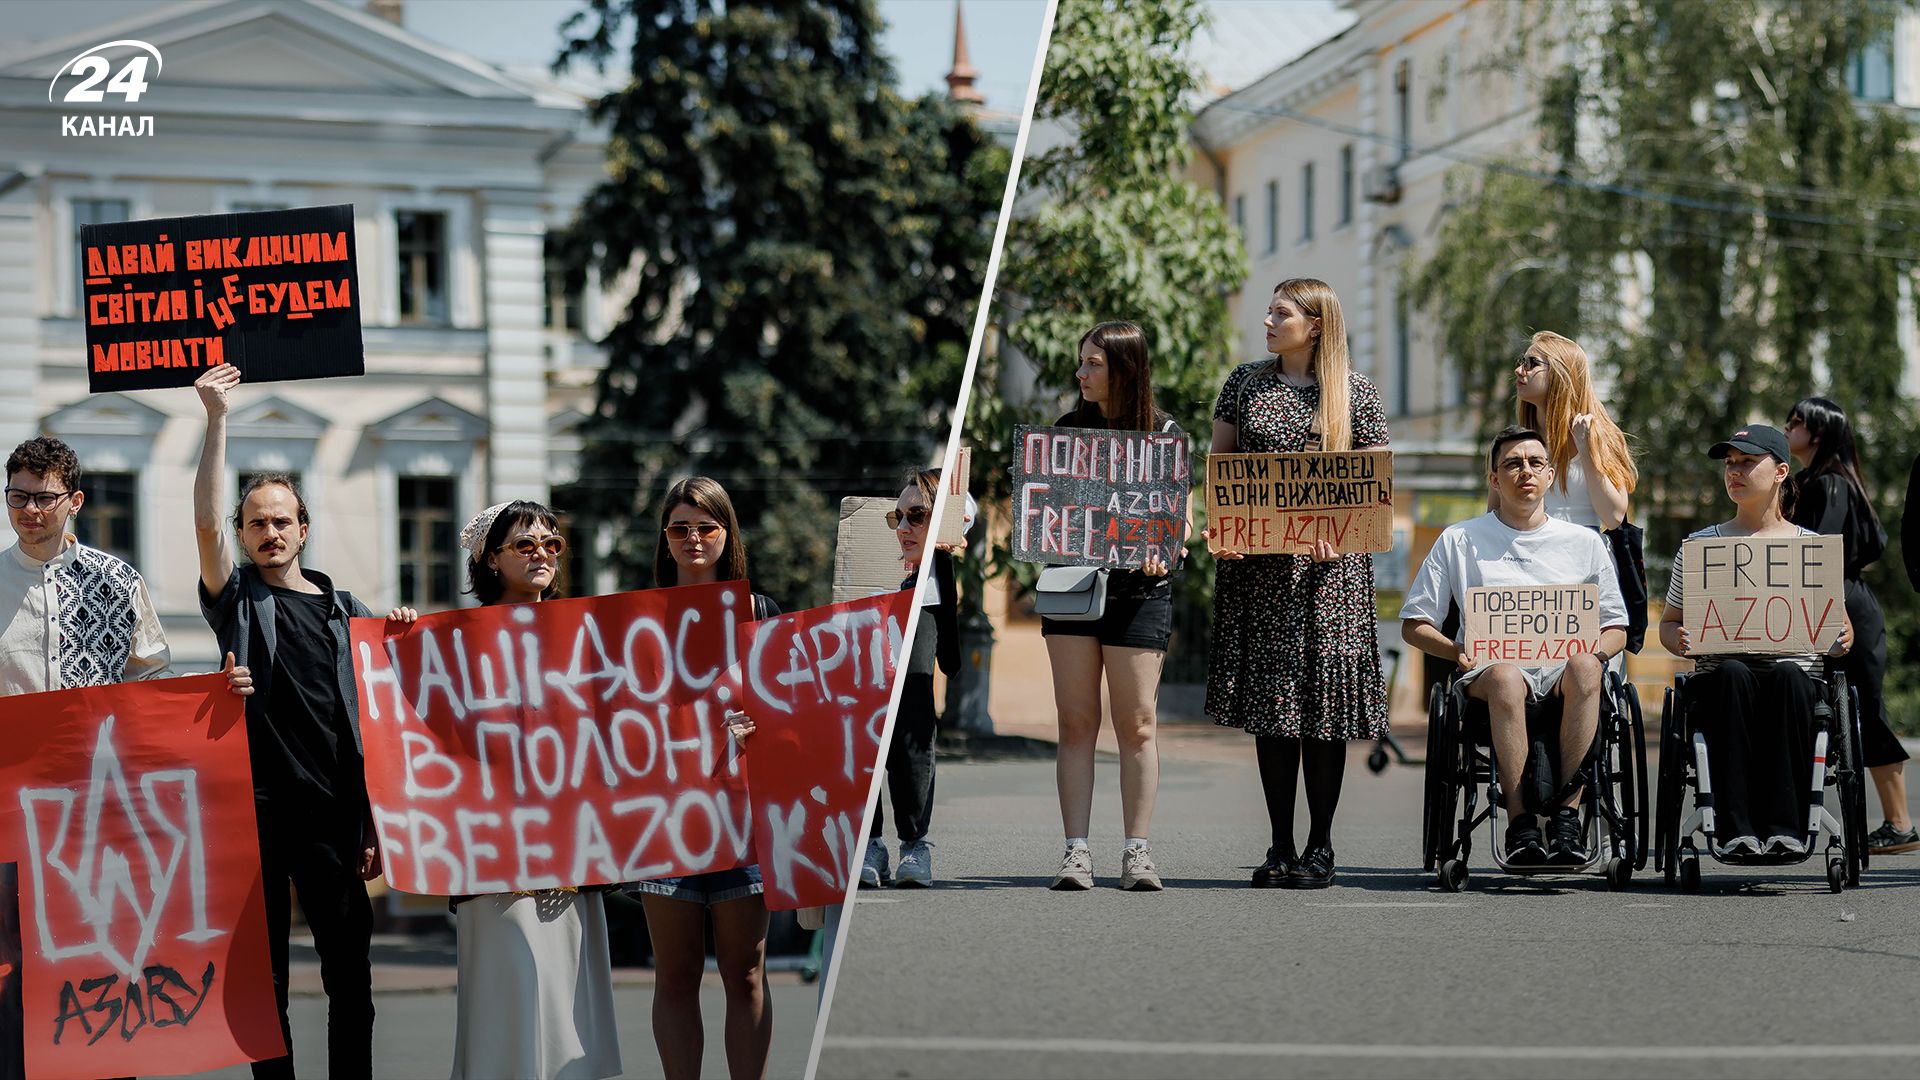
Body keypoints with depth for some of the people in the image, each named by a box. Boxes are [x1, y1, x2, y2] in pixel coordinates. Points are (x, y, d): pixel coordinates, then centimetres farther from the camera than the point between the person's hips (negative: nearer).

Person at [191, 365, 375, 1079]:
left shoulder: (346, 611, 13)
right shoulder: (236, 597, 9)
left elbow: (366, 724, 12)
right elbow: (205, 519, -9)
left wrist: (374, 824, 6)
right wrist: (217, 419, -12)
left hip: (333, 808, 1)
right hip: (257, 805, -1)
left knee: (350, 973, 1)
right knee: (264, 977, 3)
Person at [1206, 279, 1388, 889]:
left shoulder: (1355, 392, 3)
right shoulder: (1245, 383, 11)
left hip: (1328, 565, -2)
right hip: (1256, 565, 2)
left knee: (1323, 702, -3)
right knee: (1269, 705, 2)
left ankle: (1320, 848, 6)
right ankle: (1281, 849, 8)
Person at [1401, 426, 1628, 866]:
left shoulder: (1585, 543, 21)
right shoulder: (1459, 541, 16)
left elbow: (1616, 628, 20)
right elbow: (1414, 624, 16)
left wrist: (1592, 653, -4)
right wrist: (1458, 651, -4)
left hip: (1562, 670, 1)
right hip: (1492, 663, -1)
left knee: (1584, 668, -37)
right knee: (1505, 678, -40)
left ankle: (1566, 811, -35)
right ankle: (1519, 823, -39)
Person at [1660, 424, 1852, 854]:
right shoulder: (1699, 546, 16)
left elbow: (1840, 632, 17)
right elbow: (1669, 622, 20)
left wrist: (1840, 640, -8)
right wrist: (1681, 641, -5)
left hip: (1795, 678, 0)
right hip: (1716, 684, 0)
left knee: (1787, 676, -36)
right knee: (1732, 674, -36)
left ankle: (1785, 827, -39)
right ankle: (1735, 827, -41)